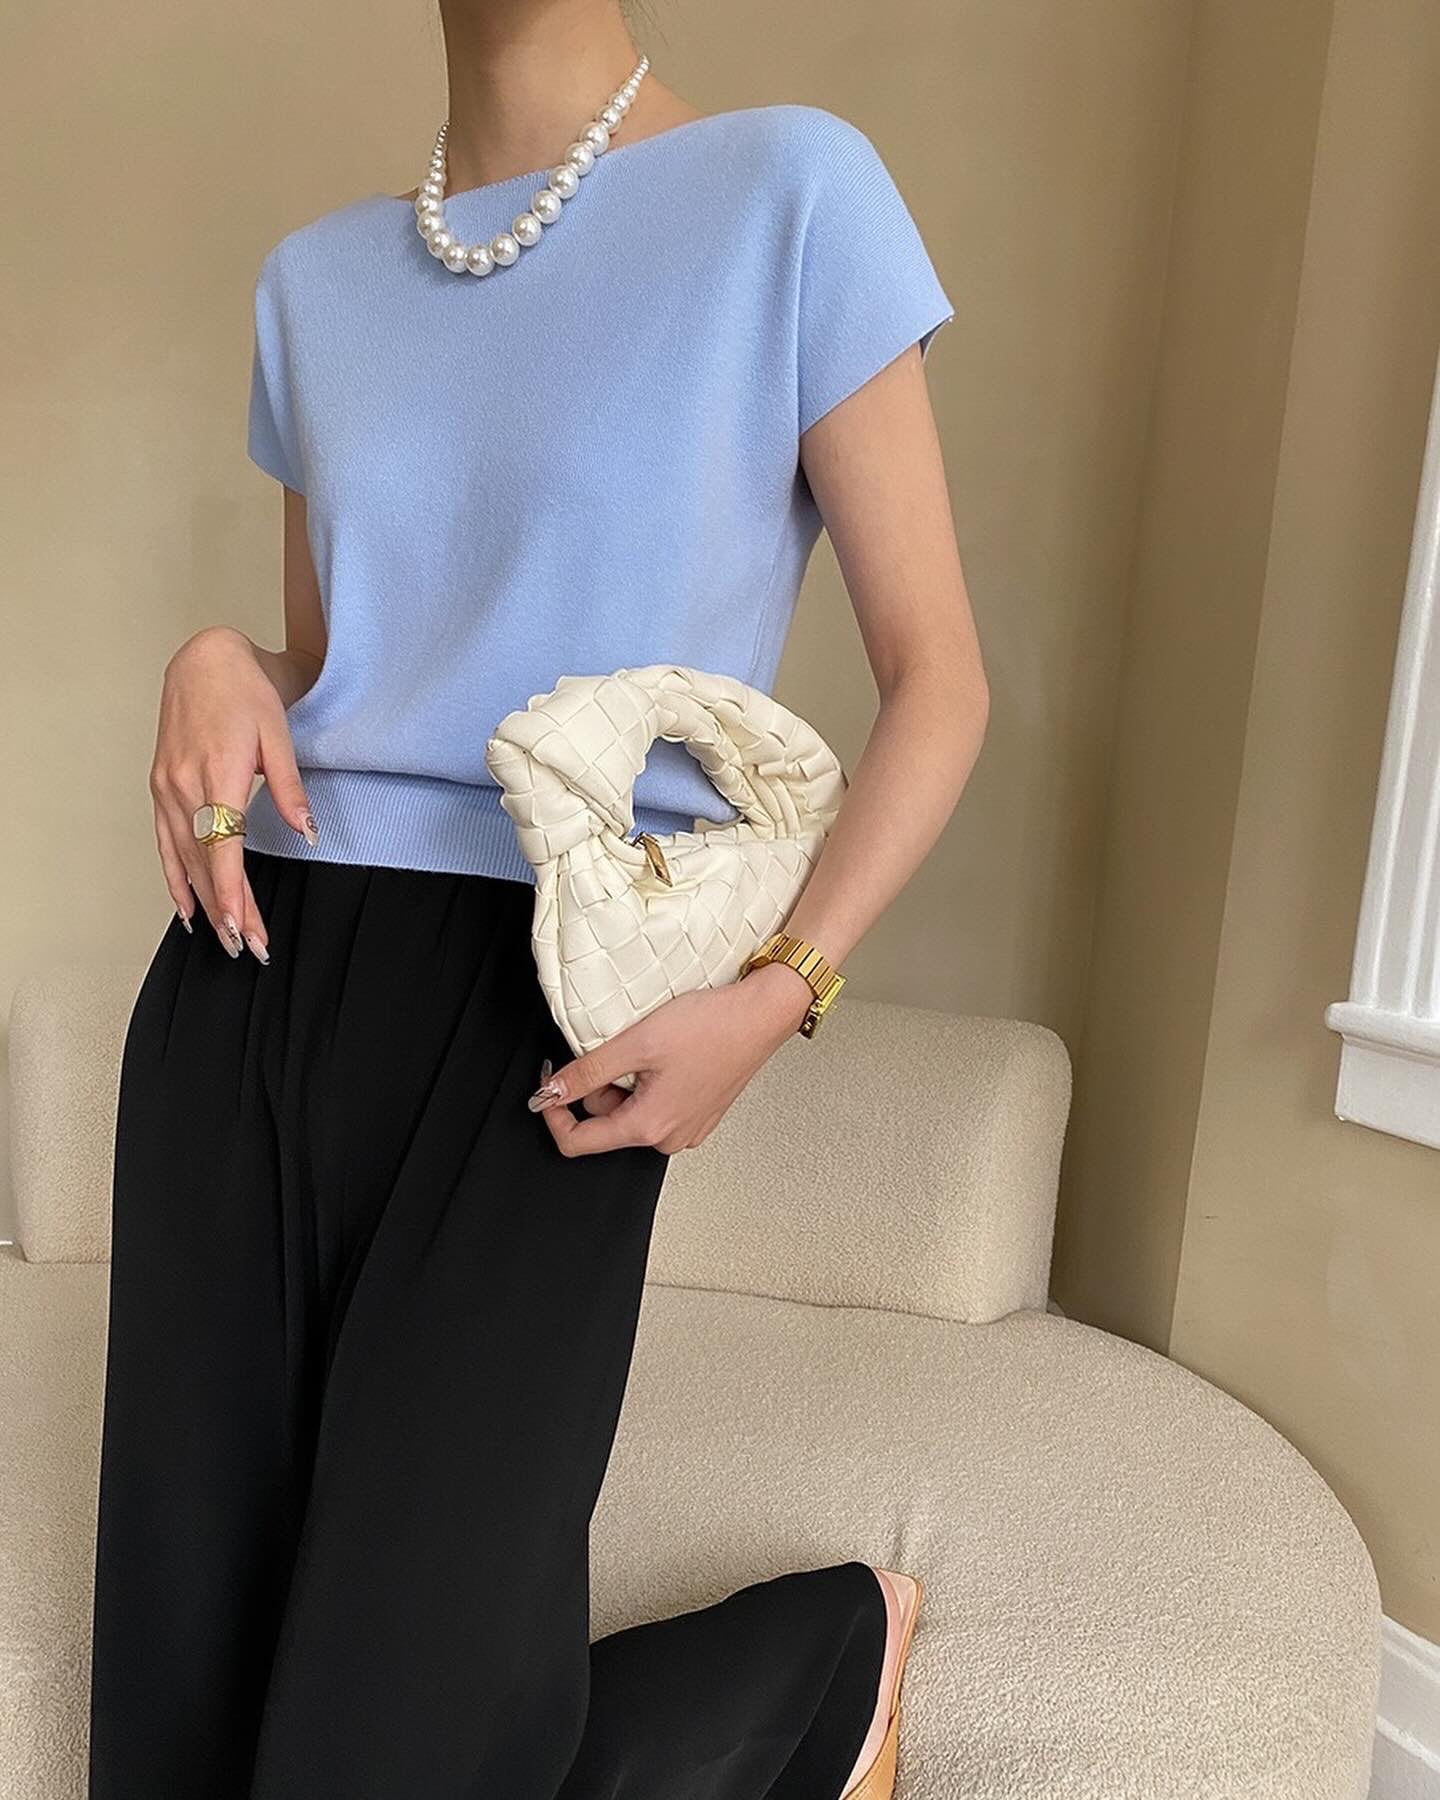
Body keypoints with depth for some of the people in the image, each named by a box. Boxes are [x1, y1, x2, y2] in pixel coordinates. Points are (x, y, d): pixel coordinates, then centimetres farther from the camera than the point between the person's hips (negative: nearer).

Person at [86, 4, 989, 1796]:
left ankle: (831, 1648, 22)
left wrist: (777, 993, -14)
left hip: (532, 1007, -5)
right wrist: (215, 668, 0)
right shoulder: (317, 275, 18)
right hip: (249, 979, 5)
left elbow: (935, 678, 0)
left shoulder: (792, 186, 3)